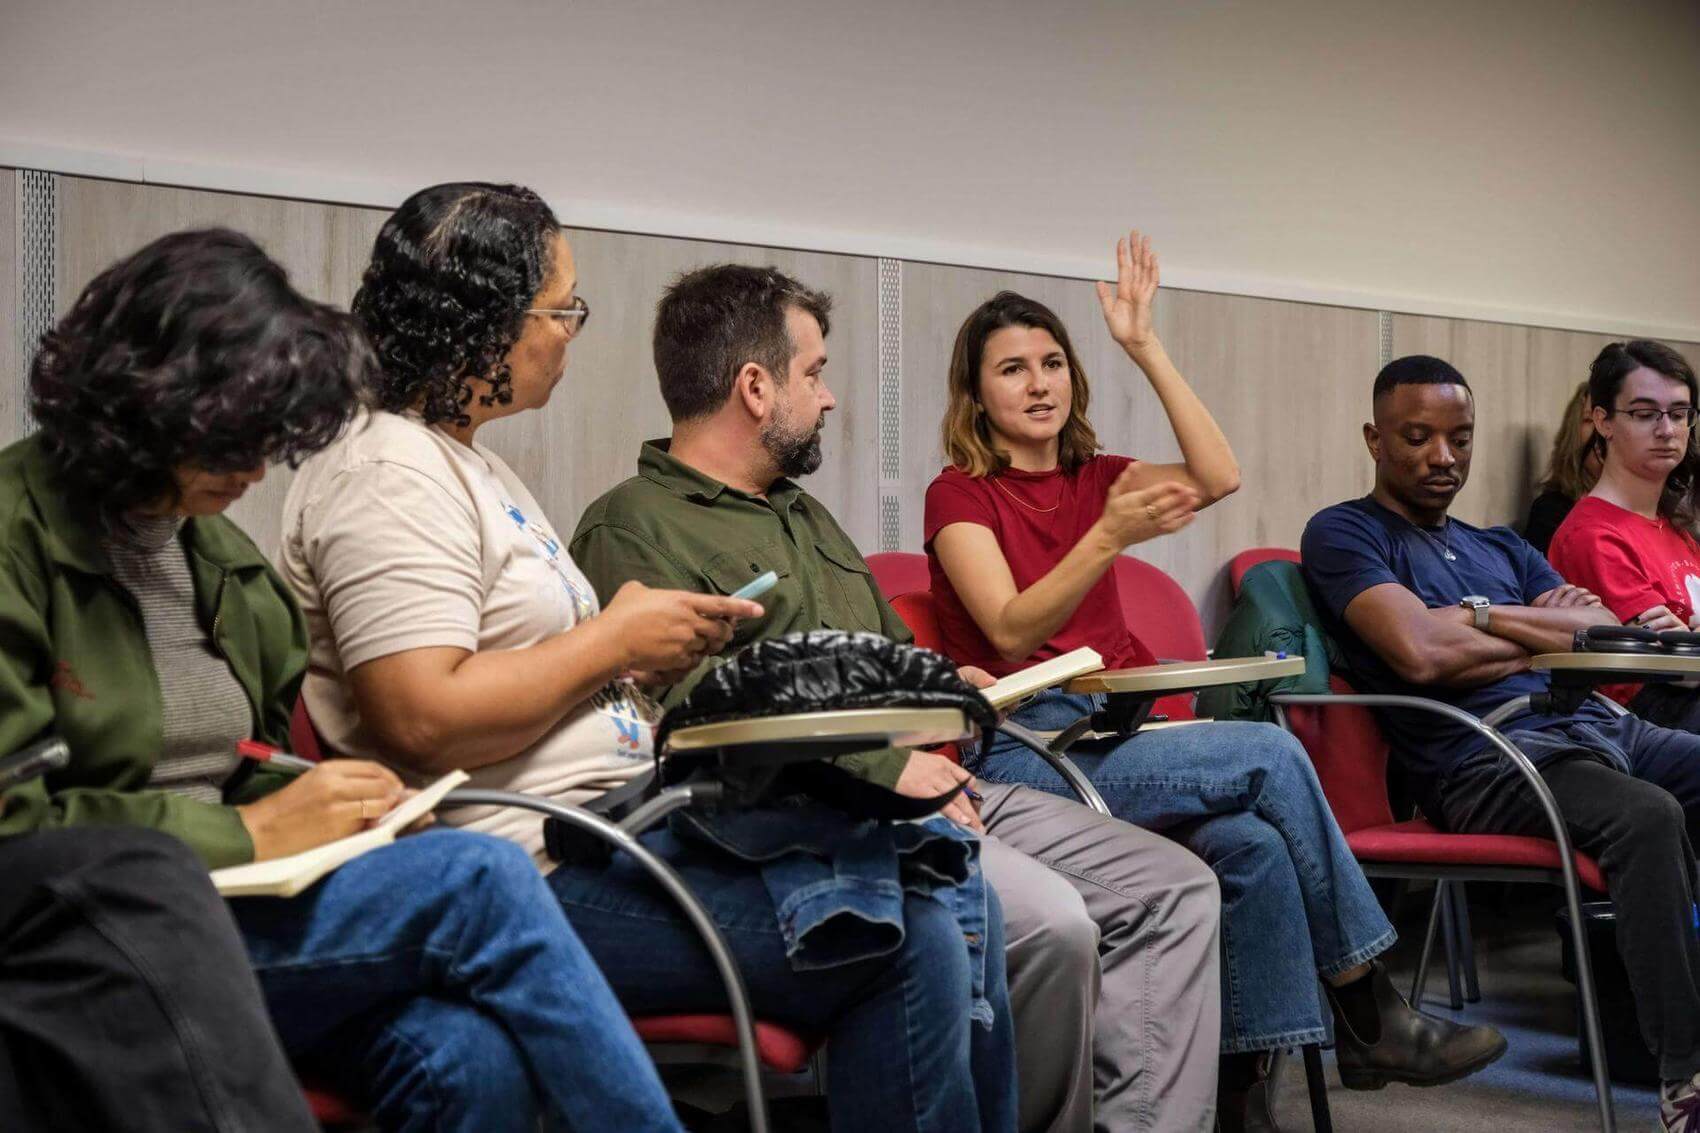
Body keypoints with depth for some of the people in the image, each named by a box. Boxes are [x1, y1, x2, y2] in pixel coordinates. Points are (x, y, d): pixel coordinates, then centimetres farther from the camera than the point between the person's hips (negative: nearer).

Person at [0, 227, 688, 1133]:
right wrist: (247, 834, -14)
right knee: (479, 880, -25)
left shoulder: (219, 549, 16)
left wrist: (325, 814, -1)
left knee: (474, 1057, -27)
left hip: (238, 904, 6)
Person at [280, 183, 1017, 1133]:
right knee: (911, 952, -17)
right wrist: (615, 638, -12)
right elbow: (422, 719, -23)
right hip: (544, 875, -10)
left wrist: (653, 634, 7)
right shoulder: (388, 479, -12)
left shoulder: (470, 462, 20)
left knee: (957, 900, 0)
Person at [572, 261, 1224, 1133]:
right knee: (1050, 922, -29)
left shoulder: (803, 513, 26)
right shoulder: (633, 529, -6)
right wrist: (883, 766, -17)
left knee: (1173, 888, -1)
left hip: (923, 786, 10)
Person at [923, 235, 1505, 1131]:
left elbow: (1218, 477, -2)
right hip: (1029, 749, -5)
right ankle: (1368, 1016, -13)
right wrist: (1110, 537, -27)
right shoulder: (961, 495, 2)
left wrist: (1144, 347, -3)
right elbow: (1012, 632, -14)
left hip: (1119, 731, 5)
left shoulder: (1093, 478, 18)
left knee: (1254, 843, -26)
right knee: (1271, 755, -23)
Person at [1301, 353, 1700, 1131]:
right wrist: (1549, 633, 3)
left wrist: (1484, 615, -3)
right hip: (1486, 758, -7)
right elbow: (1422, 652, -12)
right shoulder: (1343, 534, 6)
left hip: (1594, 723, 8)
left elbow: (1610, 637, 13)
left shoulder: (1503, 548, 28)